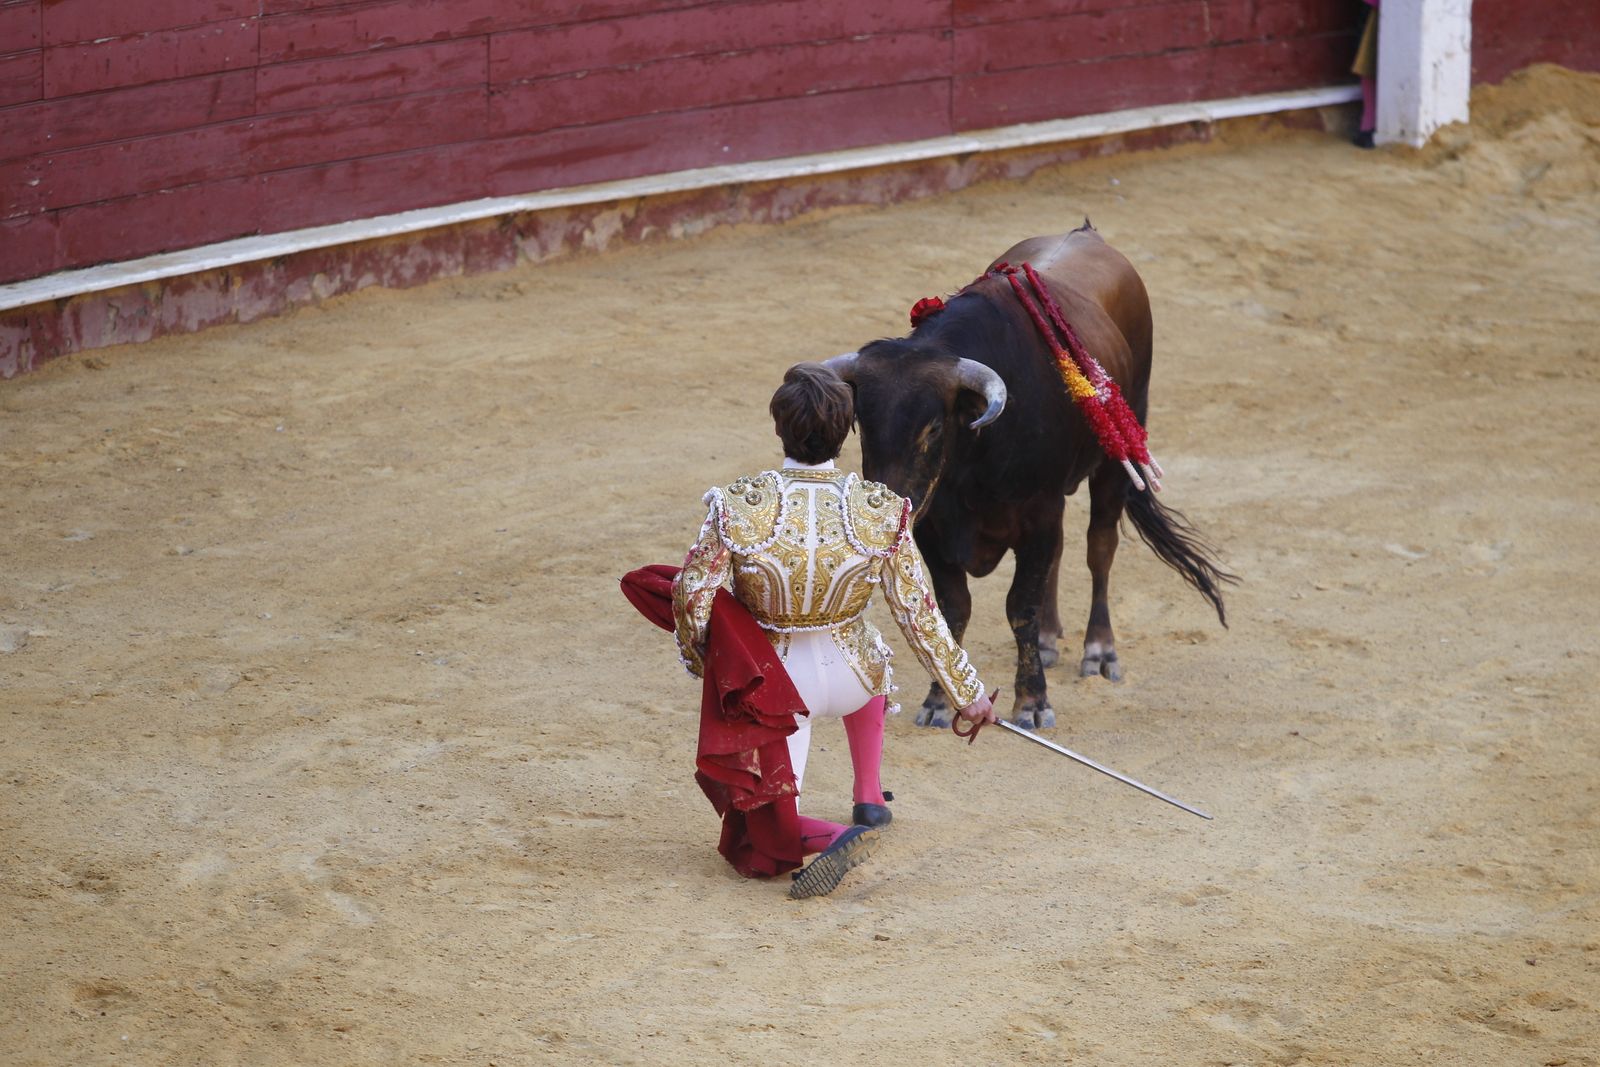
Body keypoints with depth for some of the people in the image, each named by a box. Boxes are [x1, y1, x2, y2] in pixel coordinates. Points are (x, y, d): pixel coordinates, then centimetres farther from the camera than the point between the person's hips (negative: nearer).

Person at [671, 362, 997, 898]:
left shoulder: (737, 506, -22)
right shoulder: (881, 510, -17)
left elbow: (691, 597, -16)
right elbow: (917, 612, -10)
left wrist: (701, 663, 5)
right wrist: (967, 693, 4)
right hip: (852, 680, 2)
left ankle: (833, 836, -18)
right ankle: (869, 799, 36)